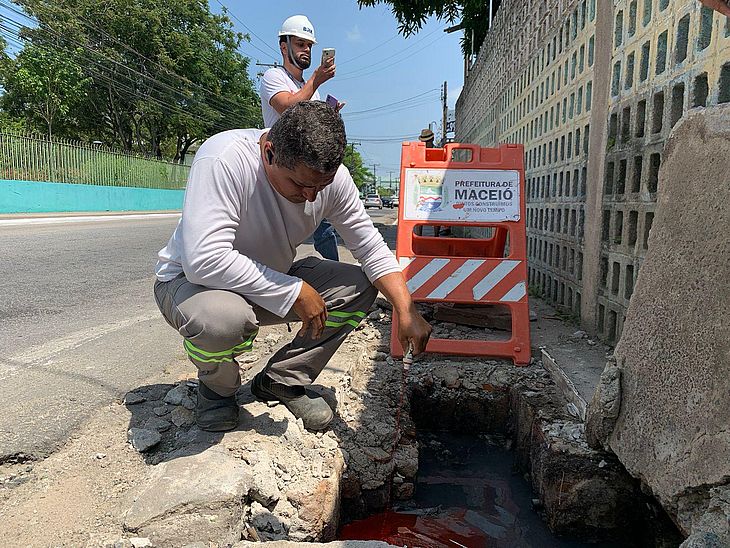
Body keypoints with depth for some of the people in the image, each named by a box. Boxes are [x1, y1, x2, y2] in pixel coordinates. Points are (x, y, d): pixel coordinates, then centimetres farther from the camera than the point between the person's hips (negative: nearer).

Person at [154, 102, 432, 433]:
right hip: (191, 280, -5)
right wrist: (295, 293, -32)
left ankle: (282, 381, 3)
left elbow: (371, 247, -8)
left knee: (359, 287, -10)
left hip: (272, 279, 6)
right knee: (221, 318, -40)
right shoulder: (224, 160, -32)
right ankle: (217, 385, -2)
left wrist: (406, 311, -18)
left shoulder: (330, 174, -14)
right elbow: (204, 260, -39)